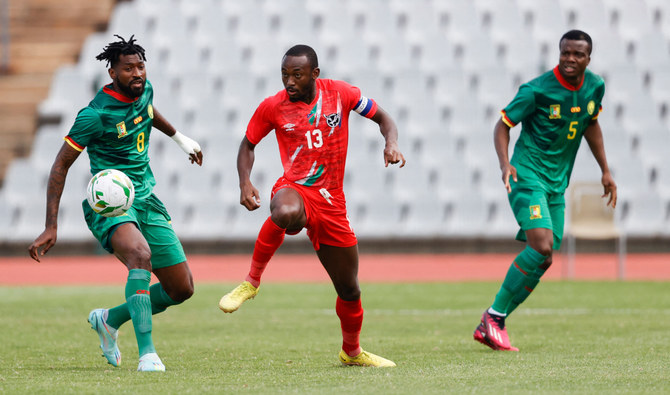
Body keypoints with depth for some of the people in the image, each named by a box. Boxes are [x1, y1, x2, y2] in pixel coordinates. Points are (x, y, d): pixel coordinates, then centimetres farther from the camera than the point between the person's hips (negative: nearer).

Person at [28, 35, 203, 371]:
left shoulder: (144, 90, 2)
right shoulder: (96, 114, -18)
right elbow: (61, 166, -13)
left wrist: (180, 138, 45)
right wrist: (51, 227, -17)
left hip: (146, 199, 8)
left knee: (181, 289, 6)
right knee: (140, 254, -39)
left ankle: (110, 319, 29)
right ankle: (146, 353, -40)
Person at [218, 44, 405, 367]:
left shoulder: (340, 93, -1)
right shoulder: (272, 107, -2)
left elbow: (382, 118, 9)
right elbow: (248, 145, 12)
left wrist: (391, 143, -12)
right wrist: (245, 183, -6)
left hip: (331, 202, 3)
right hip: (294, 189, -3)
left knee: (349, 289, 10)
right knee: (285, 214, -44)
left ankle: (352, 352, 36)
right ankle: (252, 281, -22)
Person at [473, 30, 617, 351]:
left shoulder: (595, 87, 3)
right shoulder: (537, 90, -15)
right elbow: (503, 124, -8)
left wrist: (605, 171, 20)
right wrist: (505, 163, -25)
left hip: (558, 183, 7)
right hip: (528, 176, -7)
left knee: (542, 260, 2)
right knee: (541, 247, -23)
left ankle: (491, 325, 11)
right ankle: (493, 317, -12)